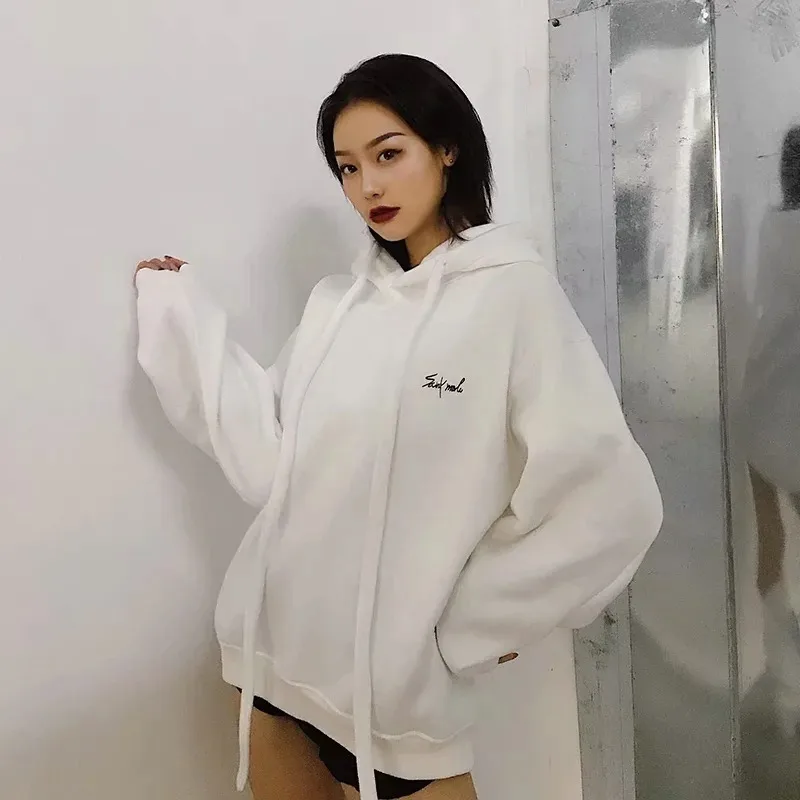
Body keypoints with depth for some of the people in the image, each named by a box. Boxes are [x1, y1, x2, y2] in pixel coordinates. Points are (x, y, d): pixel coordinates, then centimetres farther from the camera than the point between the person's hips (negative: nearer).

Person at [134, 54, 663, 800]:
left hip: (396, 682, -5)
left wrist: (466, 627, -11)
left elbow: (610, 500, -16)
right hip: (276, 652, 6)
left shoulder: (513, 291, -12)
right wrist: (180, 311, 2)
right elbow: (268, 462, -1)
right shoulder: (335, 300, 5)